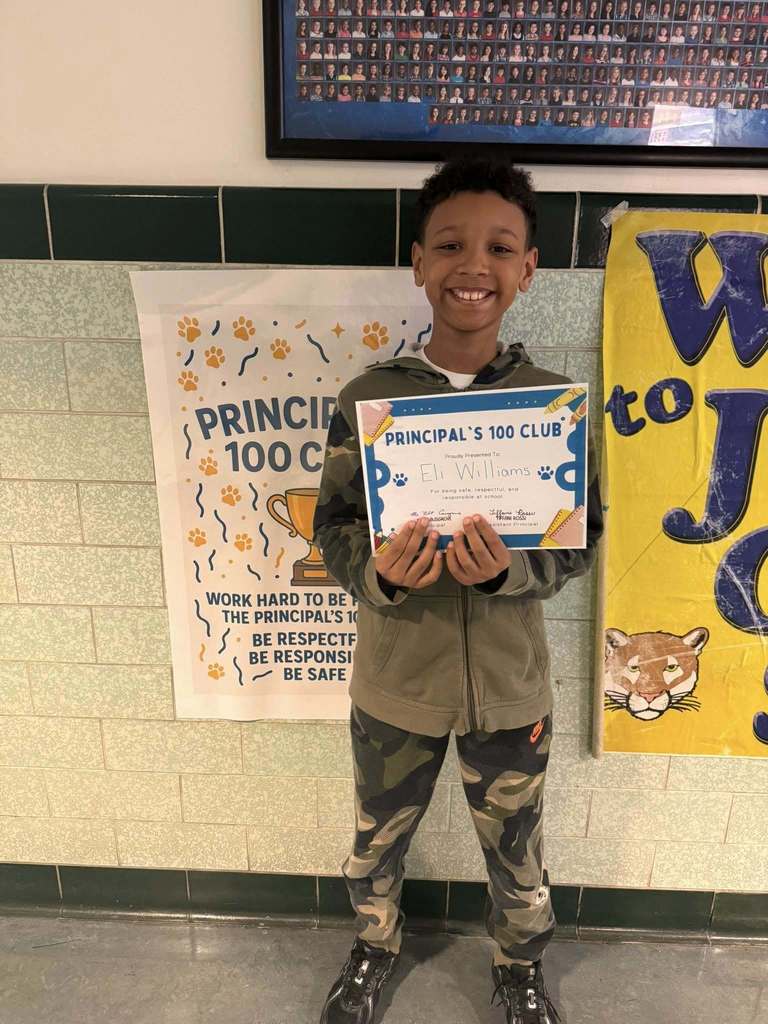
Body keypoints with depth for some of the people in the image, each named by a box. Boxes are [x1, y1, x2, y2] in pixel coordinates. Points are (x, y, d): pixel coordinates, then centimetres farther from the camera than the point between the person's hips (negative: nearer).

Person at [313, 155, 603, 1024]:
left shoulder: (556, 402, -10)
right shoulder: (367, 397, -11)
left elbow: (583, 538, -6)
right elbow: (333, 527, -5)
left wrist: (511, 569, -26)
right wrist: (379, 574, -26)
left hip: (510, 687, 0)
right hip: (394, 682, 1)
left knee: (515, 853, 24)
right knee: (377, 843, 25)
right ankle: (374, 946, 59)